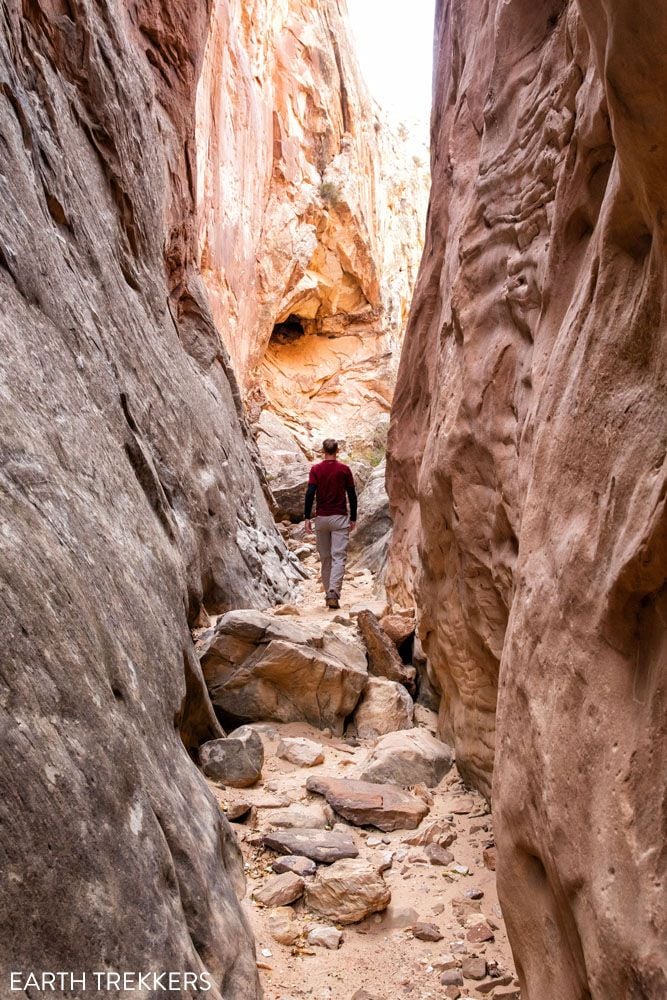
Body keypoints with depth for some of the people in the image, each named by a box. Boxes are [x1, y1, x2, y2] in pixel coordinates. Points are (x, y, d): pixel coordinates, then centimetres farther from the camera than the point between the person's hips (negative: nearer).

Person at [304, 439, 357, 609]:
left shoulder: (316, 469, 1)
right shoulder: (344, 469, 0)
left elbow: (310, 494, -6)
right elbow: (352, 495, 1)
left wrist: (307, 517, -1)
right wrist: (353, 518, 9)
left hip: (321, 518, 2)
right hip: (340, 518, -2)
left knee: (325, 558, 12)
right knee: (339, 557, -6)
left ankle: (328, 593, 16)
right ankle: (334, 593, -21)